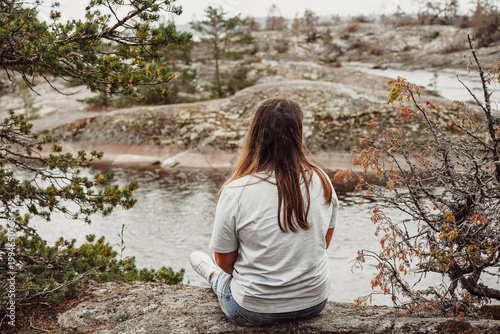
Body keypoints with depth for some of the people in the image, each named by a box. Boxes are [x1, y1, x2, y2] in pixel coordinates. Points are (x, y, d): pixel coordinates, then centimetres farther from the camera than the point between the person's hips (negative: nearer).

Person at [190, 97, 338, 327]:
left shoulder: (235, 191, -21)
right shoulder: (321, 182, -9)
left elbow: (224, 261, -10)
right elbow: (323, 244, 5)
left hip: (255, 311, -4)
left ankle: (215, 277, 52)